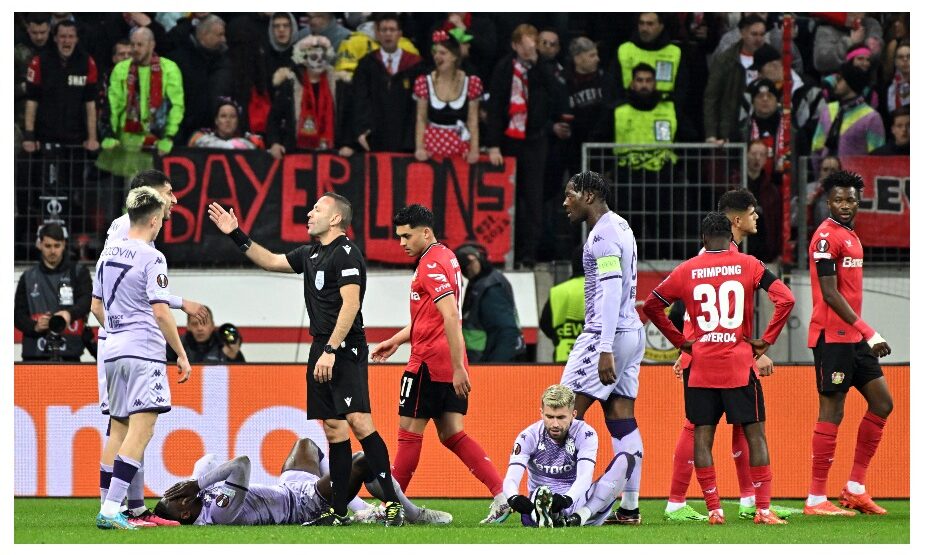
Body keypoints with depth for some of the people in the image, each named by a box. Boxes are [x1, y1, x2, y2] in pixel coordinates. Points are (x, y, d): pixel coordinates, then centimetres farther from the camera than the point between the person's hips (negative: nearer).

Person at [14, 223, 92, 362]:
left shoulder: (78, 272, 5)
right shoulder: (28, 278, 11)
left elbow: (86, 302, -11)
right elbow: (18, 315, 9)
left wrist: (69, 313, -33)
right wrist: (35, 326, -14)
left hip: (69, 356, -2)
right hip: (35, 355, 2)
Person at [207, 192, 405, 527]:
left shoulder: (346, 253, -10)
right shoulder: (311, 254, 18)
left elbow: (350, 304, -19)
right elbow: (270, 261, 32)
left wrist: (331, 350, -24)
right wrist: (236, 236, 26)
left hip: (346, 349, -9)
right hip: (322, 351, 9)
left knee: (358, 422, -18)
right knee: (334, 430, 8)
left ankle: (392, 502, -18)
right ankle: (339, 511, 9)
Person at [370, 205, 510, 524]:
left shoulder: (432, 265, -15)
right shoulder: (445, 258, 17)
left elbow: (451, 317, -23)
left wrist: (457, 368, -26)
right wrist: (397, 340, 26)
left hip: (429, 364, -10)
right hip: (449, 366, 10)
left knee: (409, 433, 0)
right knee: (452, 435, 7)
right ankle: (501, 495, -4)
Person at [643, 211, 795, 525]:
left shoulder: (686, 271, 4)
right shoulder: (748, 266, 0)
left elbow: (652, 306, 11)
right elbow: (785, 299, -8)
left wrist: (679, 342, 16)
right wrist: (767, 341, 0)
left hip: (701, 367, 1)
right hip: (739, 366, -1)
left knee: (702, 435, 6)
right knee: (755, 434, 3)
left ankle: (714, 509, 0)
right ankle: (763, 509, -4)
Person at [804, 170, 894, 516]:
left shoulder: (851, 236, 17)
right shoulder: (827, 236, -13)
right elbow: (830, 294, -19)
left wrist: (866, 335, 18)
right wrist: (869, 333, -21)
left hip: (853, 337, 9)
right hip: (832, 336, -9)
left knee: (882, 403, 9)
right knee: (832, 412, -7)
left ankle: (855, 487, 14)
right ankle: (816, 499, -3)